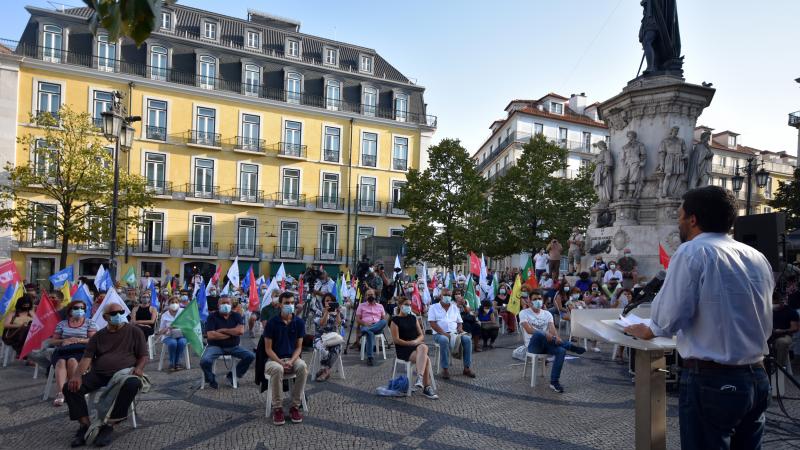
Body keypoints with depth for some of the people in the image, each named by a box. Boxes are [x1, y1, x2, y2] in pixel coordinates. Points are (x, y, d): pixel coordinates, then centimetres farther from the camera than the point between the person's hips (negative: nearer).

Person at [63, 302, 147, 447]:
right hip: (98, 374, 3)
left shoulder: (135, 331, 9)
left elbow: (143, 356, 7)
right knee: (70, 387, -20)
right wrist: (77, 375, -14)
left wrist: (139, 368, -15)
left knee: (133, 384, -38)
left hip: (124, 372, -3)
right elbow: (87, 358, 6)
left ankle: (109, 425, -25)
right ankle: (84, 425, -12)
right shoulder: (98, 336, 17)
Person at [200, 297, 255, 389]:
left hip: (233, 346, 3)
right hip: (215, 346, -3)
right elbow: (210, 335, -16)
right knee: (204, 360, -30)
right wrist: (231, 333, -11)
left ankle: (232, 376, 6)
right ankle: (211, 379, 5)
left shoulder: (236, 316, 3)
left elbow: (241, 331, -13)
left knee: (250, 356, -16)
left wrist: (223, 330, -12)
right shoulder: (212, 317, -3)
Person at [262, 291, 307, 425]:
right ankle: (277, 408, -21)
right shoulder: (272, 323, -6)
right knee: (277, 369, -38)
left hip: (292, 358, 2)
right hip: (274, 359, -2)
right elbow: (268, 349, -5)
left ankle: (295, 406, -19)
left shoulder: (299, 322, 0)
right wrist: (280, 362, -19)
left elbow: (298, 347, 3)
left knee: (302, 367, -32)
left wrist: (291, 361, -16)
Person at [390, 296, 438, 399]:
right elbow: (396, 340, -8)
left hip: (417, 345, 4)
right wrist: (410, 343, -15)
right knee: (426, 359, -30)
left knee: (423, 347, -34)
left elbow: (422, 335, 14)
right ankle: (427, 387, -28)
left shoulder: (413, 318, 17)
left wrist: (416, 341, -9)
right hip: (403, 349, -4)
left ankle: (420, 378, -39)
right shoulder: (395, 320, 0)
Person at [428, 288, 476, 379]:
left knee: (467, 339, -25)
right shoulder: (434, 307, 5)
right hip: (439, 334, -4)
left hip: (454, 333, 4)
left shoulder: (455, 308, 19)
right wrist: (444, 333, -19)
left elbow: (460, 322, 18)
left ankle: (467, 368, -18)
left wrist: (460, 328, -7)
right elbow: (432, 323, -6)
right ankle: (445, 369, -30)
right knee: (444, 340, -39)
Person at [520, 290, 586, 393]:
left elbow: (552, 328, -1)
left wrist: (556, 337, -26)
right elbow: (529, 330, -15)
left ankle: (554, 382, -24)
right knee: (538, 334, -38)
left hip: (547, 344, 4)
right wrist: (545, 334, -30)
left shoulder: (547, 314, 16)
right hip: (533, 345, -4)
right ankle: (570, 346, -26)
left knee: (561, 351, -28)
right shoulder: (524, 313, 2)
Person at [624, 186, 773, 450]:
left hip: (711, 380, -7)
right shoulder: (758, 257, 9)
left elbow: (670, 318, -17)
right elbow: (765, 325, 18)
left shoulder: (692, 252, -12)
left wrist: (647, 331, 4)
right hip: (758, 378, 7)